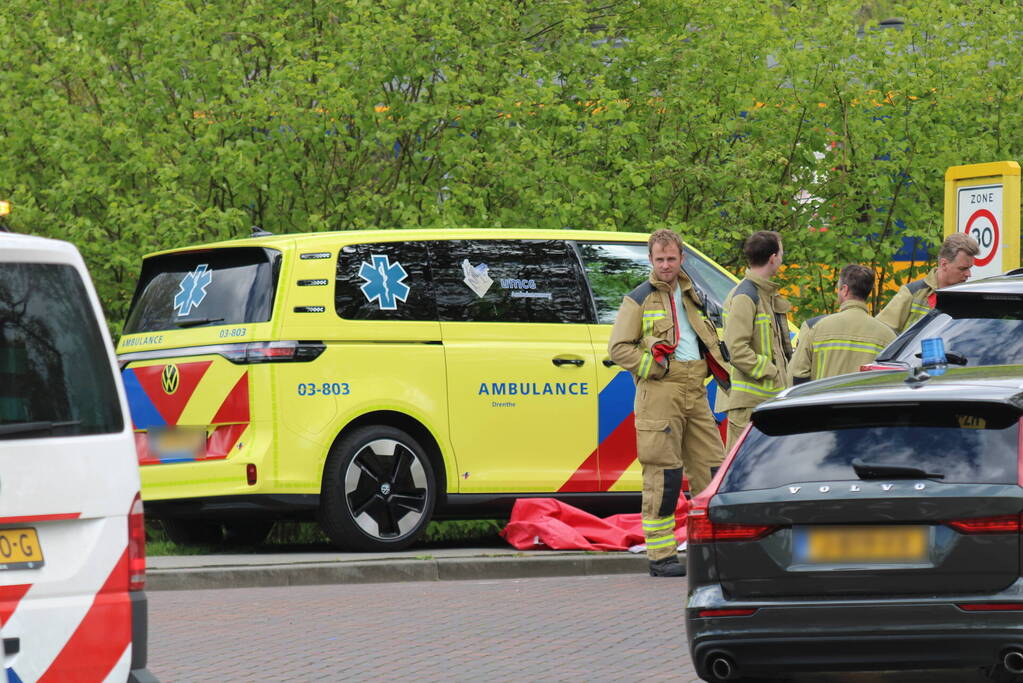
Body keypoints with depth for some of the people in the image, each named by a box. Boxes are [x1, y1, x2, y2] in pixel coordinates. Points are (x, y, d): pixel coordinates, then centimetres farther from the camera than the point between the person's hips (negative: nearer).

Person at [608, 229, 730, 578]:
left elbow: (706, 340, 33)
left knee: (711, 468, 4)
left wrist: (720, 369, 16)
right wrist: (655, 365, -13)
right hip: (660, 392, -6)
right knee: (663, 475, -7)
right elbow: (618, 348, -3)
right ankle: (660, 556, -4)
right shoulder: (639, 300, 2)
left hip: (695, 392, 6)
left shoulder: (690, 296, 21)